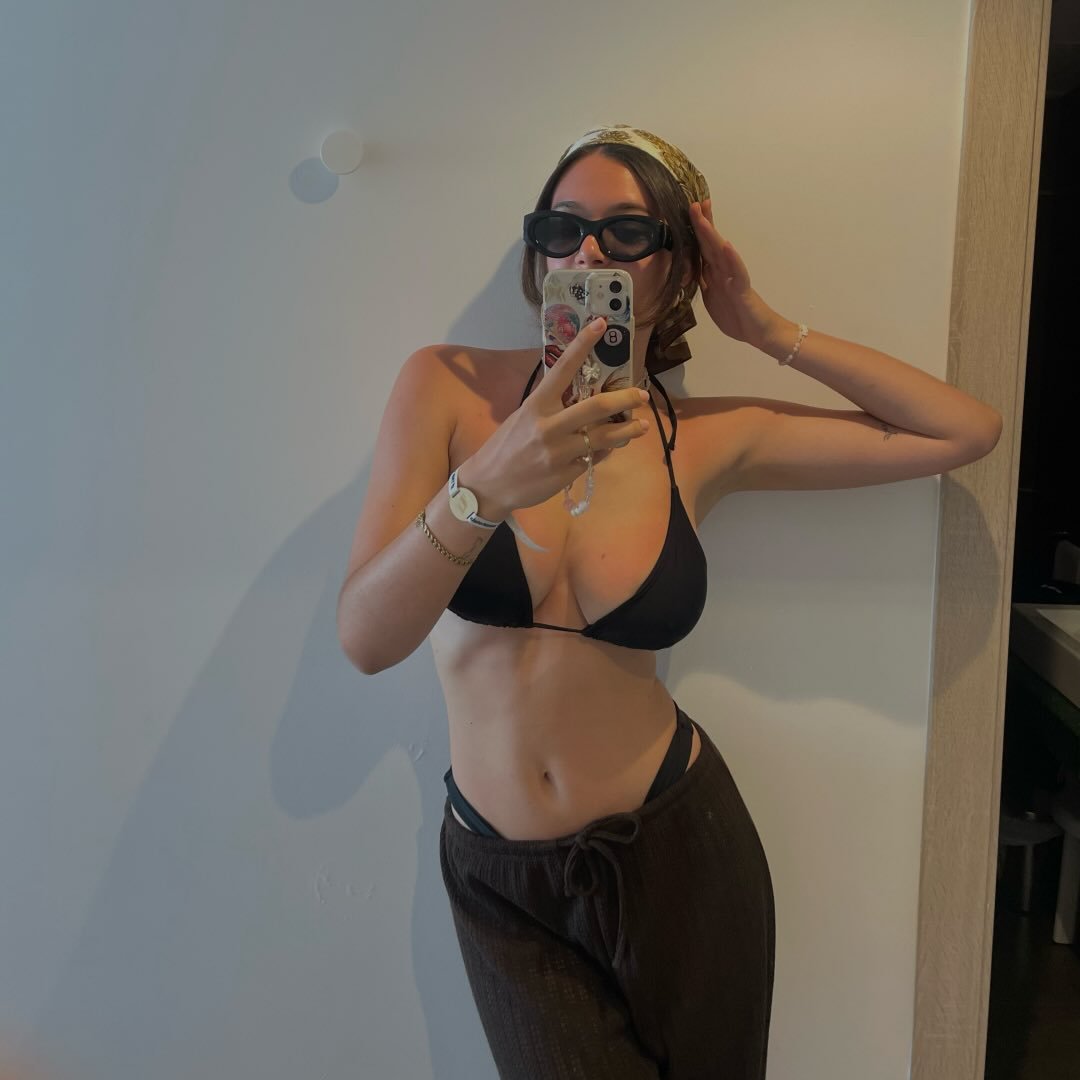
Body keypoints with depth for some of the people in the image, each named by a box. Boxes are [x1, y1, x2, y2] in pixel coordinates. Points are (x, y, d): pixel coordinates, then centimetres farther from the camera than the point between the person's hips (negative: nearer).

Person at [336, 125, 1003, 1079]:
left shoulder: (711, 437, -7)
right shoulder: (448, 387, -10)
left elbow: (971, 431, -2)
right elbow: (366, 640, -18)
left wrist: (767, 329, -7)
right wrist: (487, 486, -34)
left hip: (676, 853, 1)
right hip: (503, 880, -1)